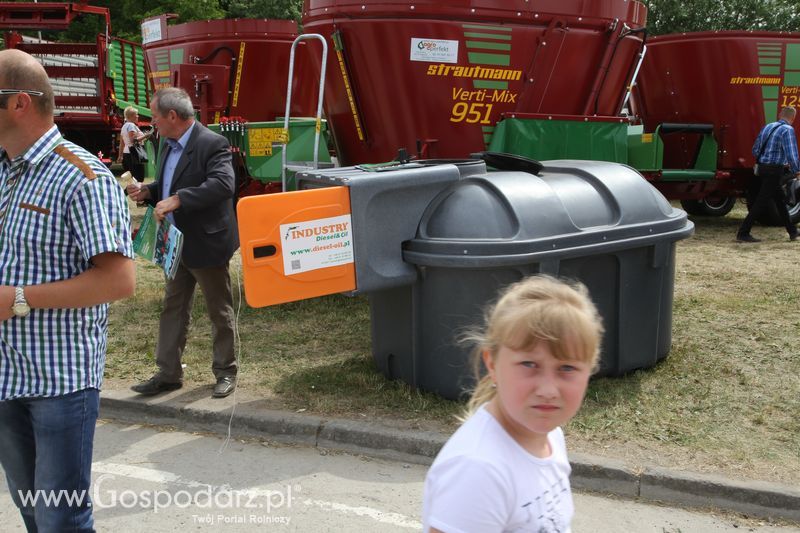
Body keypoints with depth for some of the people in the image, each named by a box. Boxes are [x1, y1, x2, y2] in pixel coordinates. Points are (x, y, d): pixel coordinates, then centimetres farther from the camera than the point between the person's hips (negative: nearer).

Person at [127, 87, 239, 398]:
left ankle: (225, 371, 21)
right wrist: (148, 192, 0)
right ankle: (168, 373, 23)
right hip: (177, 243, 9)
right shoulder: (169, 145, 9)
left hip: (207, 243, -9)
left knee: (219, 310, 7)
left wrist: (176, 200, -34)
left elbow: (223, 184, -33)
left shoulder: (212, 144, -18)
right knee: (173, 308, 13)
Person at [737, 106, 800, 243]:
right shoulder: (787, 130, -13)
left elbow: (755, 150, 15)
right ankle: (743, 233, -5)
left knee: (780, 200, 18)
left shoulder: (768, 126, 11)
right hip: (774, 171, -9)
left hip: (763, 168, 9)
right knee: (762, 202, -5)